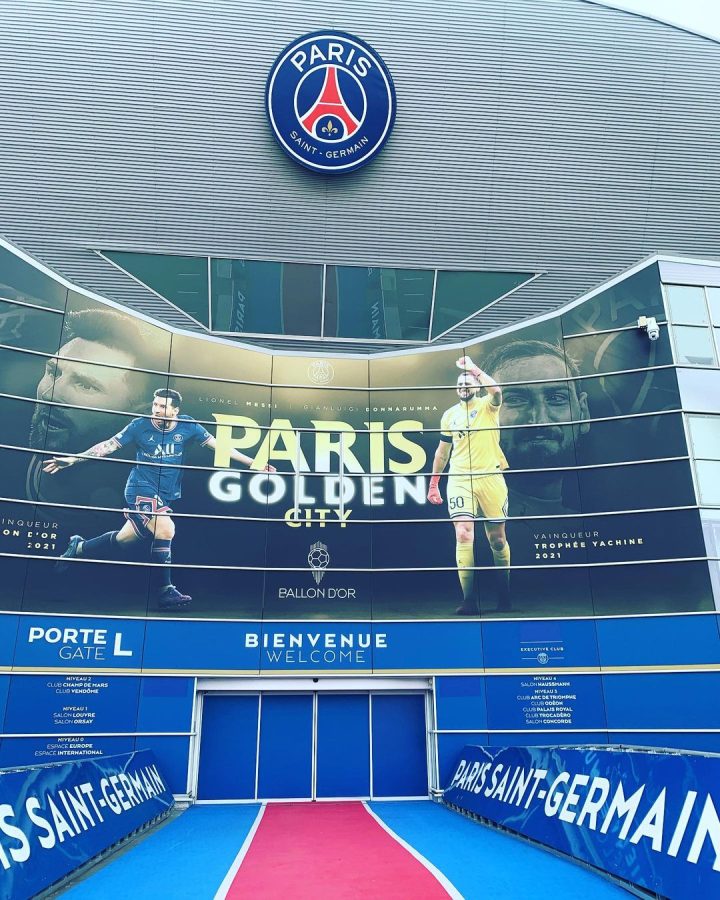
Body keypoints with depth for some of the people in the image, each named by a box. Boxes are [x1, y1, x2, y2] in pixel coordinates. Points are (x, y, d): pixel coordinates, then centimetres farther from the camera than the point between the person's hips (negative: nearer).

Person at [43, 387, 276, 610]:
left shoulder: (187, 426, -5)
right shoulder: (140, 426, -10)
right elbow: (109, 445, -5)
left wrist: (254, 463, -9)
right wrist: (73, 459, -12)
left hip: (165, 495, 4)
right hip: (141, 489, -4)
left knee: (124, 539, 13)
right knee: (165, 529, -26)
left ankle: (79, 548, 40)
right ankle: (165, 591, -14)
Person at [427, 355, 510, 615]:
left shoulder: (487, 405, 2)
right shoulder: (449, 415, 13)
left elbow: (496, 390, -24)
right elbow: (442, 451, 20)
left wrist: (473, 368, -17)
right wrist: (433, 483, 18)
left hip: (490, 478, -2)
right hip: (459, 480, 2)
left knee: (497, 538, 7)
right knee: (464, 536, -13)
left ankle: (504, 594, 25)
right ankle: (469, 600, -10)